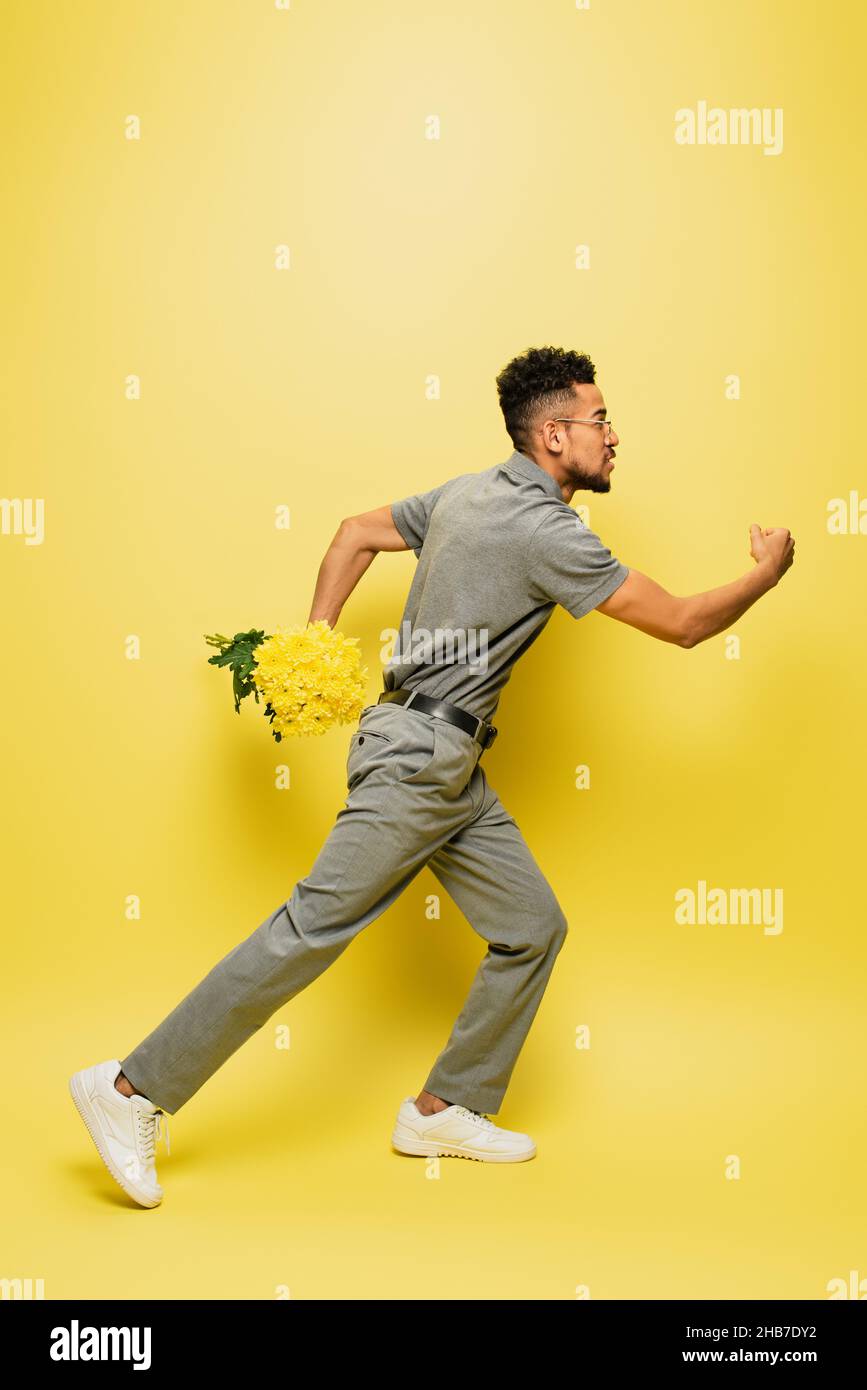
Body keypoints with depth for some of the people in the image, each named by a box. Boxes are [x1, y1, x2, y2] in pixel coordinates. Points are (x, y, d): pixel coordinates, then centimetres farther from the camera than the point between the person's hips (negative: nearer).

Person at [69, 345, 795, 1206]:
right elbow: (681, 624, -11)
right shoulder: (546, 531, -15)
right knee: (311, 931, -8)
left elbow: (355, 533, 19)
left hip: (454, 775, 10)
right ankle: (135, 1089, 3)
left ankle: (445, 1109, 21)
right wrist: (767, 573, 7)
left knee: (533, 927, 10)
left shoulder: (469, 491, 13)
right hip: (417, 758, -10)